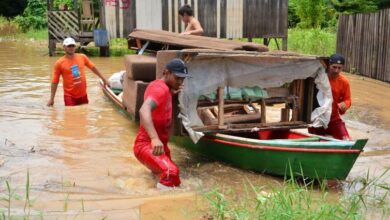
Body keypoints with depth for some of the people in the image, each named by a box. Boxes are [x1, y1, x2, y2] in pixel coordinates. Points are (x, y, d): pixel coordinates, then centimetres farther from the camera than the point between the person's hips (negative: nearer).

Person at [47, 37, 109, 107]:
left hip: (83, 95, 4)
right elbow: (54, 82, -4)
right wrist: (51, 99, -5)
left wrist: (104, 79, 21)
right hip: (70, 96, -4)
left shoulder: (82, 57, 1)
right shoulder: (59, 63, -8)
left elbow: (93, 67, 15)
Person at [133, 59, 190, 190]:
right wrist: (154, 138, -54)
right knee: (171, 173, -37)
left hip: (157, 143, 10)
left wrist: (171, 93, 14)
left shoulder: (157, 85, 9)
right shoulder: (161, 88, -20)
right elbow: (144, 110, -40)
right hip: (147, 145, -10)